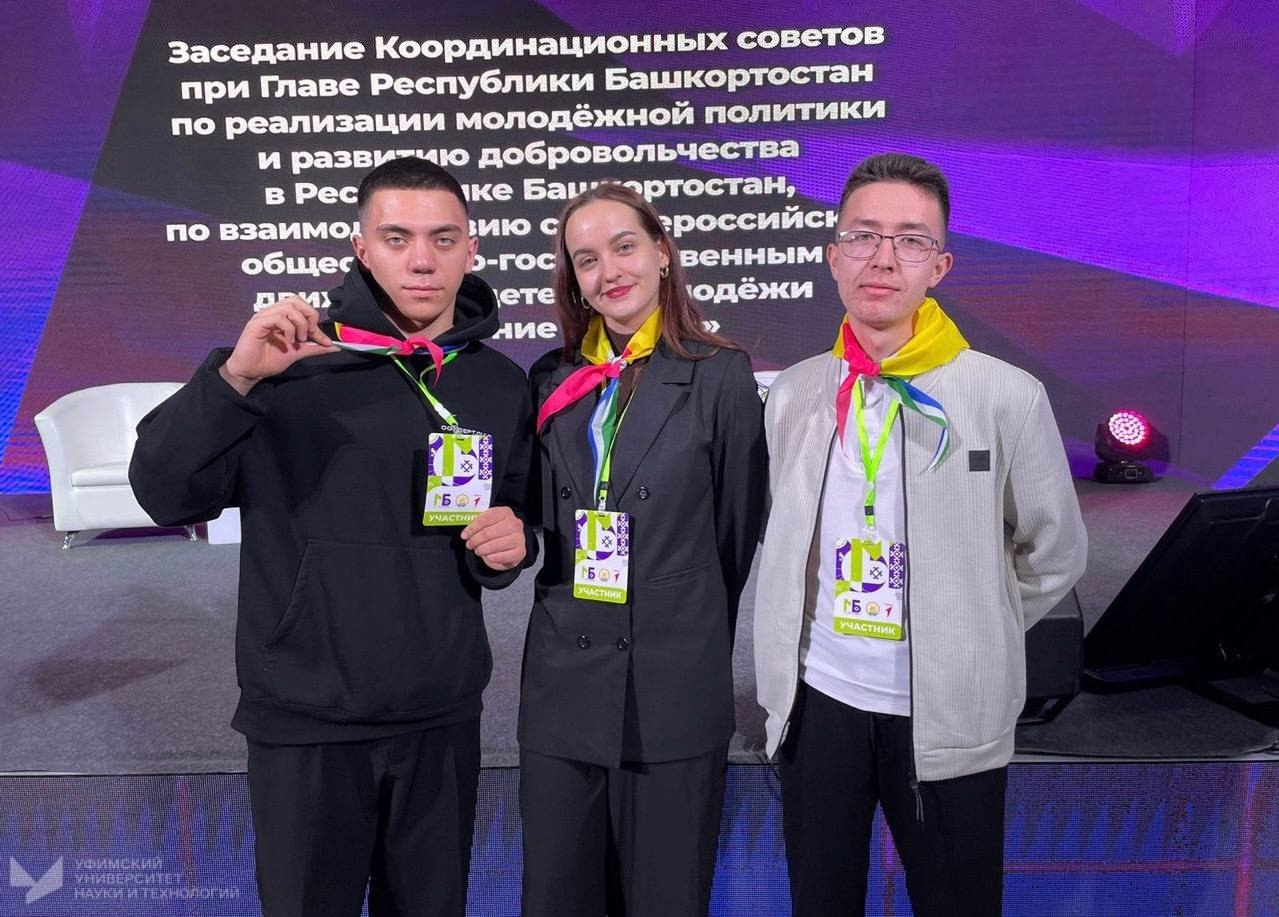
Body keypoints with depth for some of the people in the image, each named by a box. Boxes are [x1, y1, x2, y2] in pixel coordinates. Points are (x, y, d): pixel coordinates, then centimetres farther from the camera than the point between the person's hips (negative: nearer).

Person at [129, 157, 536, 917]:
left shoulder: (503, 385, 4)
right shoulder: (296, 363, -9)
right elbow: (165, 494, -13)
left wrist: (513, 543, -7)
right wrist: (235, 378, -28)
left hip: (444, 717, 3)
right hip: (306, 720, -3)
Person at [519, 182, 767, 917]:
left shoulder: (721, 374, -5)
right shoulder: (553, 378, 6)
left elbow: (737, 531, 1)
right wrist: (572, 614, 6)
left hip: (676, 691, -3)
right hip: (562, 687, 4)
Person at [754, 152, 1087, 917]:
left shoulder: (1007, 396, -10)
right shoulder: (793, 396, 1)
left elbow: (1054, 556, 2)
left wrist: (969, 643, 6)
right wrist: (806, 650, 12)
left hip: (949, 715, -3)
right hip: (816, 701, 3)